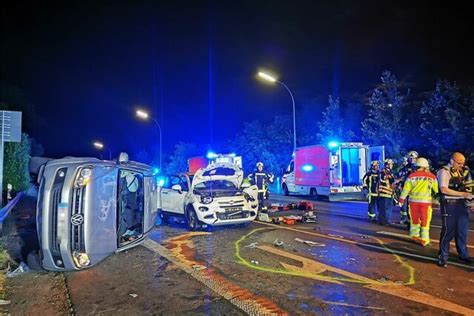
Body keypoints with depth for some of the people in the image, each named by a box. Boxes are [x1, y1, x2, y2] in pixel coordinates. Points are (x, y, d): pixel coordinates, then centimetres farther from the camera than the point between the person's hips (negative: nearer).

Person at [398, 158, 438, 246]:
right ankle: (424, 240, 6)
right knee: (425, 221, 5)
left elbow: (406, 189, -2)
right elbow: (436, 190, 5)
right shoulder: (431, 176, -3)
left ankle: (415, 235, 25)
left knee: (414, 219, 17)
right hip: (426, 201, -1)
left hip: (414, 200, 1)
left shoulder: (412, 176, -2)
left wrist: (401, 200, 5)